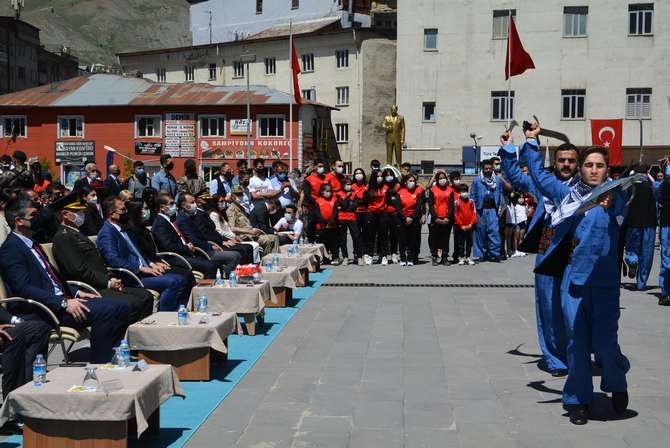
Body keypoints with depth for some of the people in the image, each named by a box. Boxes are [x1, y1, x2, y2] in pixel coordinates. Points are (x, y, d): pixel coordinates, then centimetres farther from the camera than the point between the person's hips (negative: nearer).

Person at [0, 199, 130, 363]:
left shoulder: (32, 244, 21)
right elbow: (24, 288, -18)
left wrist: (76, 293, 9)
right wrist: (63, 303, -24)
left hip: (60, 299, 9)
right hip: (40, 311, -9)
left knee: (120, 307, -5)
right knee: (107, 310, -26)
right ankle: (98, 366, -17)